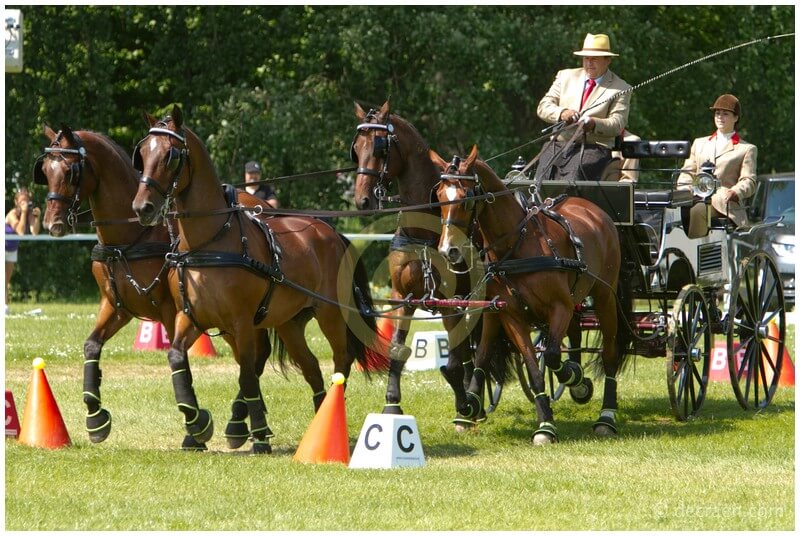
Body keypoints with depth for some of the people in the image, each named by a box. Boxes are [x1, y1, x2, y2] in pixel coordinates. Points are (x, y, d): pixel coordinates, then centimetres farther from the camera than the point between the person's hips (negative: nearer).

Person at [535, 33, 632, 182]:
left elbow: (617, 124, -2)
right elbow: (543, 107, 12)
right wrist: (561, 113, -11)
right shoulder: (566, 76, 19)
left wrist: (593, 124, -23)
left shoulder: (620, 89, 7)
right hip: (558, 144, 3)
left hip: (593, 148, -3)